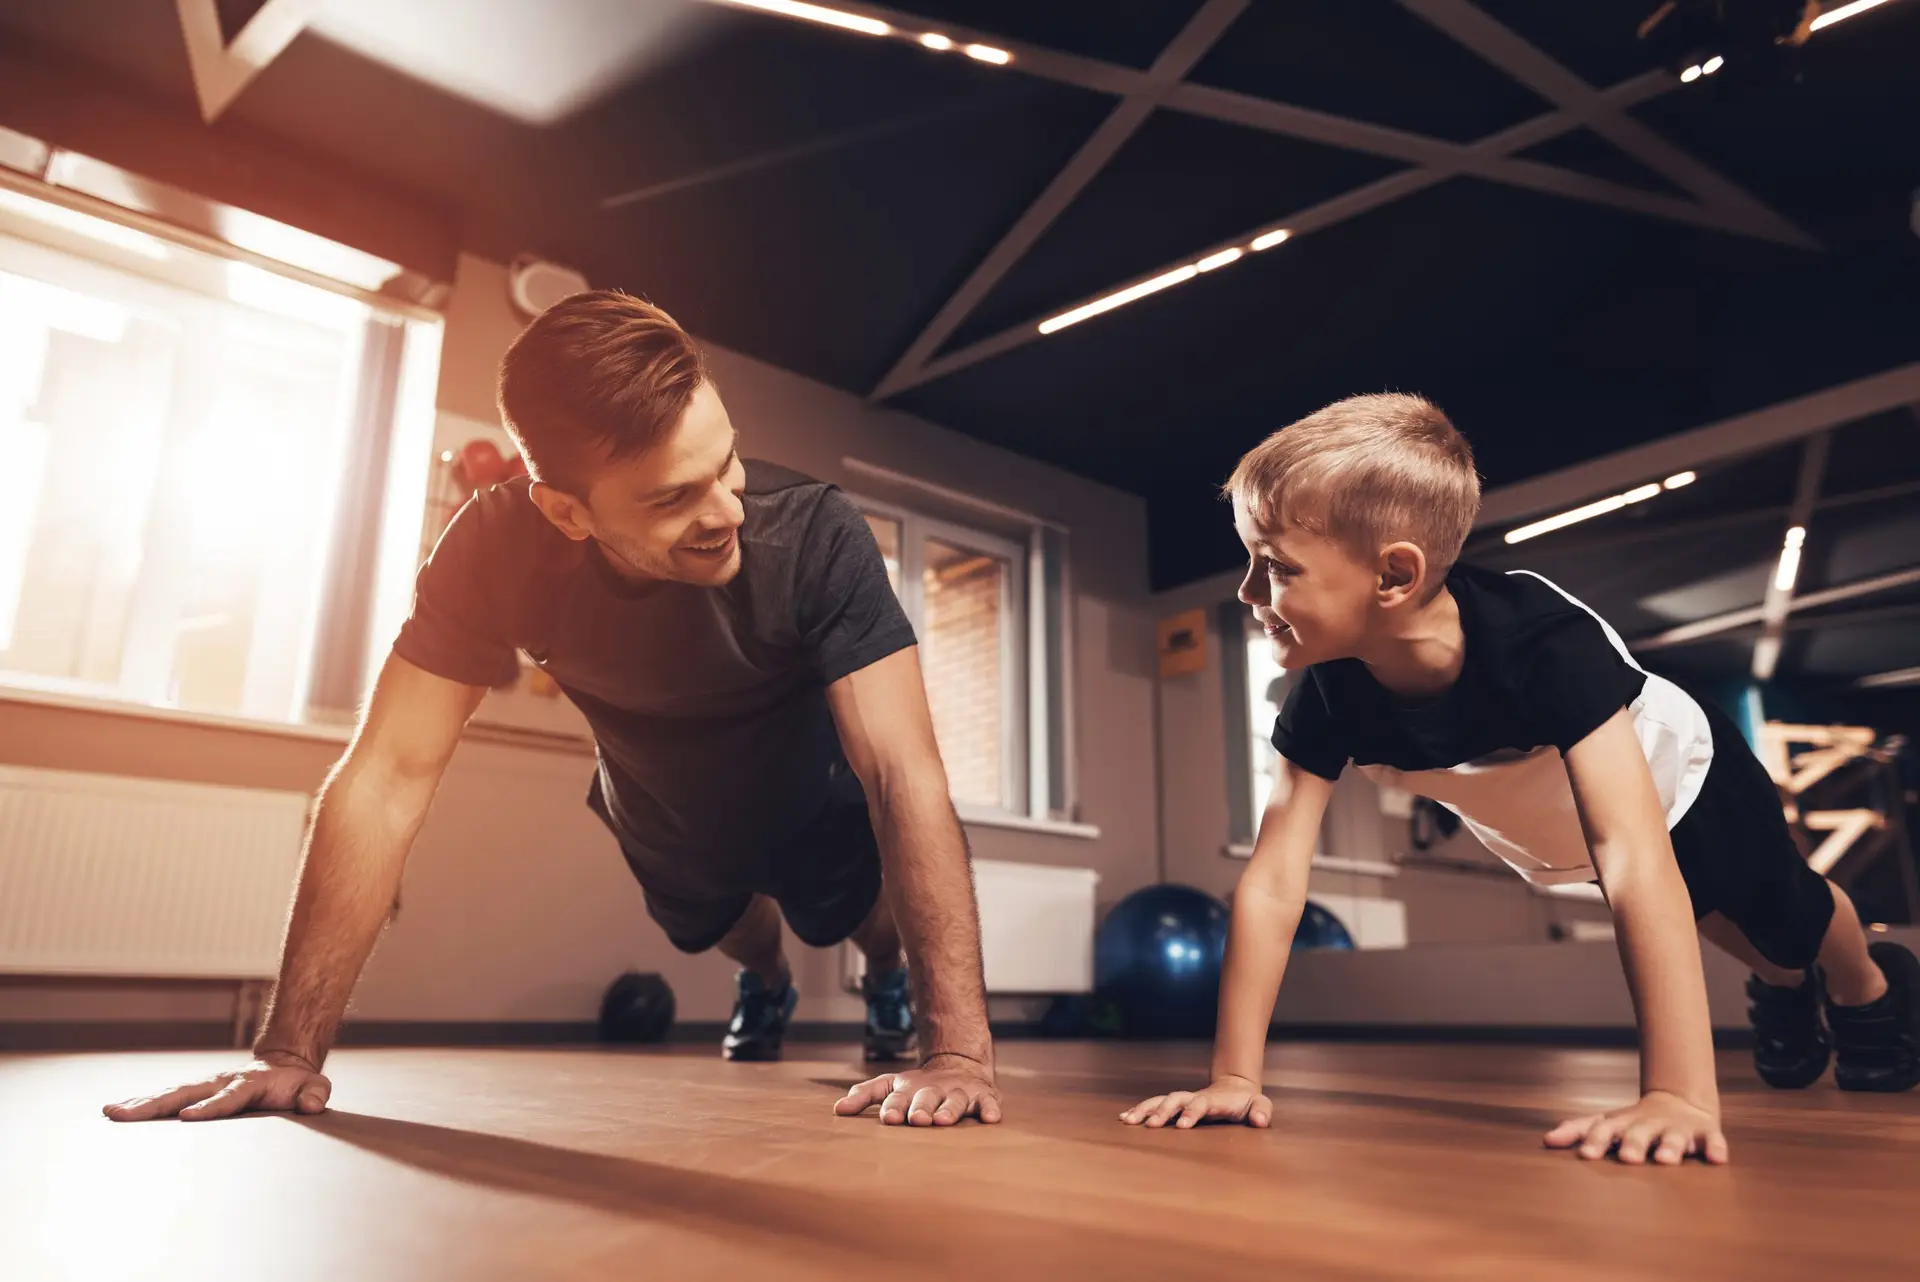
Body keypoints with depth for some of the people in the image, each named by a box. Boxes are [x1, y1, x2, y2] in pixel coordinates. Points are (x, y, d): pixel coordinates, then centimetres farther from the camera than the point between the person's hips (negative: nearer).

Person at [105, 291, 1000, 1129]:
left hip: (812, 801, -2)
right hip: (664, 819, 3)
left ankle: (886, 979, 49)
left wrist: (959, 1049, -51)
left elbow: (904, 772, -45)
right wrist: (291, 1051, -33)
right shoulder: (497, 549, -35)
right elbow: (388, 778, -33)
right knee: (717, 932, 27)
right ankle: (767, 985, 64)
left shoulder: (816, 536, -41)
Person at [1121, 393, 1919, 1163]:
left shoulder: (1541, 641, -48)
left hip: (1678, 780, -4)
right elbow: (1273, 882, -34)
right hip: (1551, 845, 4)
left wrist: (1680, 1096, -57)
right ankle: (1783, 988, 64)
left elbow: (1635, 862, -52)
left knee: (1786, 915, 24)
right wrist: (1233, 1076, -37)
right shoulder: (1327, 690, -35)